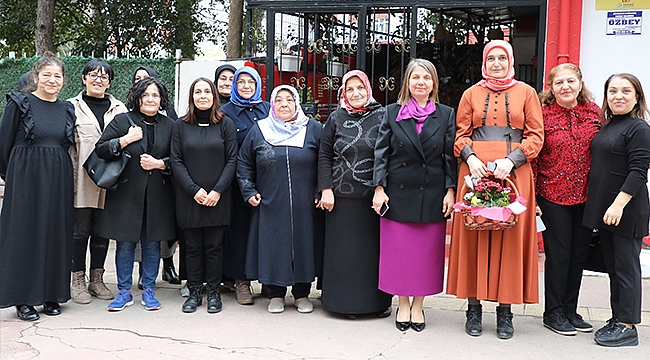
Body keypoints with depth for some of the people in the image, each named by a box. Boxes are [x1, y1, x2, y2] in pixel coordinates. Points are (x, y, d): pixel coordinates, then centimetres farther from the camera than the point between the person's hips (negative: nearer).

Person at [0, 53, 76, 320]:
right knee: (24, 234, 1)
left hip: (59, 179, 4)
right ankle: (23, 299, 9)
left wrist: (55, 169, 11)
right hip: (25, 176, -4)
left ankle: (51, 294, 16)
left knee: (56, 234, 6)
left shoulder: (67, 109, 10)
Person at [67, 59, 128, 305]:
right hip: (82, 180, -2)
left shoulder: (119, 109, 11)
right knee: (80, 230, 1)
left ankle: (97, 280, 20)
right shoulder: (72, 107, 5)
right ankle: (77, 281, 12)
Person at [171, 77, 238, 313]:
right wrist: (194, 190, -10)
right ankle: (194, 292, 15)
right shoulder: (181, 126, 6)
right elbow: (176, 162, 1)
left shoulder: (226, 124, 4)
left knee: (215, 246, 3)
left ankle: (213, 292, 14)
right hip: (189, 198, 1)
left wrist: (217, 191, -10)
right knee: (192, 247, 6)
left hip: (218, 199, -1)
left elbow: (232, 161, 0)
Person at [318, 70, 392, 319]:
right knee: (343, 249, 5)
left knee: (375, 248, 5)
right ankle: (345, 300, 17)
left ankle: (379, 300, 19)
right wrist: (326, 190, -2)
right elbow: (324, 156, 7)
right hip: (342, 198, 1)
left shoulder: (382, 117, 3)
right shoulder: (336, 119, 8)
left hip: (374, 197, -1)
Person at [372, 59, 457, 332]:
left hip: (432, 195, 0)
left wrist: (450, 191, -3)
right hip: (398, 194, 0)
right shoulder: (392, 113, 4)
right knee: (398, 251, 5)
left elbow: (450, 155, 3)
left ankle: (418, 306, 21)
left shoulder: (446, 115, 5)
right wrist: (379, 188, -5)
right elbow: (381, 153, 2)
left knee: (426, 252, 6)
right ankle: (403, 305, 21)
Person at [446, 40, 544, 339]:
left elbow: (535, 135, 4)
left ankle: (505, 310, 10)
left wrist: (511, 160, -11)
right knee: (473, 236, 1)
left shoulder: (526, 93, 10)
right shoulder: (472, 94, 13)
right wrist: (469, 157, -9)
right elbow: (461, 133, 10)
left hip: (513, 173, -1)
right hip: (475, 171, 1)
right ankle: (474, 307, 10)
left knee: (510, 237, 0)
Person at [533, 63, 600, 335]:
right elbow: (532, 157, -6)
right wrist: (531, 197, -9)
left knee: (579, 252, 11)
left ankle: (570, 310, 25)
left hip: (586, 195, 4)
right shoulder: (543, 114, -6)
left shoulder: (594, 111, 5)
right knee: (559, 253, 1)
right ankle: (553, 312, 16)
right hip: (553, 195, -4)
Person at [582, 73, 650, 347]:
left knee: (626, 266, -1)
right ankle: (617, 318, 25)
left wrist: (619, 204, -24)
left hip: (626, 211, -8)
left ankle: (627, 327, 8)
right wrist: (600, 207, 12)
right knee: (612, 265, 15)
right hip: (603, 209, 8)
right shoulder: (606, 127, 13)